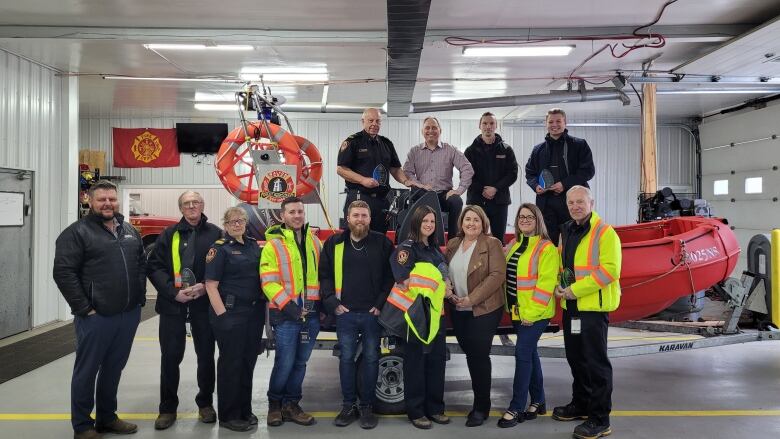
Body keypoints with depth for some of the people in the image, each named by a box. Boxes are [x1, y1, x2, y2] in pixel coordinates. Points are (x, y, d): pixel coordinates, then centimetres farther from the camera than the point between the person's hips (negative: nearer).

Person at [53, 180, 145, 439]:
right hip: (96, 317, -6)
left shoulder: (129, 231, 13)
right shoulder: (77, 232, -7)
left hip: (129, 315, 6)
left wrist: (140, 297, 9)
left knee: (113, 369, 17)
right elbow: (63, 273, -13)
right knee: (87, 371, 6)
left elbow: (142, 265, 19)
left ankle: (107, 418, 30)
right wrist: (84, 308, -15)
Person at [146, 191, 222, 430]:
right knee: (170, 356, 4)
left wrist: (206, 287, -15)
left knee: (206, 355, 10)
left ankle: (205, 403, 26)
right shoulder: (169, 235, 5)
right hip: (173, 304, 0)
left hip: (205, 304, 0)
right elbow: (154, 267, -1)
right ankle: (168, 408, 19)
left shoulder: (215, 234, 3)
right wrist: (174, 292, -13)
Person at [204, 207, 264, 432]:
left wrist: (263, 307, 11)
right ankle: (228, 416, 13)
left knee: (248, 362, 13)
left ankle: (245, 410, 25)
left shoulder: (253, 245, 12)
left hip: (255, 312, 6)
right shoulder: (220, 248, -5)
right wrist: (222, 315, -17)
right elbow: (211, 285, -11)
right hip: (231, 312, -6)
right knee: (231, 363, 2)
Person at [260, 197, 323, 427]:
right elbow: (269, 282, -11)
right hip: (286, 314, -5)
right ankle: (274, 404, 19)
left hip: (311, 313, 5)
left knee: (300, 363, 11)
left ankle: (291, 405, 24)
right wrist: (288, 306, -17)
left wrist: (323, 305, 10)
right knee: (285, 362, -2)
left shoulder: (314, 242, 11)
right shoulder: (274, 245, -5)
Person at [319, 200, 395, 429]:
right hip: (345, 313, 1)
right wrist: (332, 303, -2)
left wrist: (381, 304, -6)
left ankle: (367, 406, 19)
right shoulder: (334, 243, 4)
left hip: (373, 313, -1)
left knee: (371, 359, 6)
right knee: (346, 358, 8)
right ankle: (348, 405, 20)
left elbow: (390, 276, 1)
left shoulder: (383, 243, 1)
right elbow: (324, 275, 6)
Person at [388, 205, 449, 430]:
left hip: (436, 313, 8)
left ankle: (435, 407, 23)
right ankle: (416, 411, 11)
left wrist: (444, 297, 13)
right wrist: (419, 299, -18)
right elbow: (402, 279, -20)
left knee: (437, 359, 12)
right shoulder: (407, 248, -9)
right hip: (416, 313, -7)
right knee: (416, 361, 1)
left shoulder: (435, 249, 15)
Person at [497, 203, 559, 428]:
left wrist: (532, 312, -20)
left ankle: (516, 408, 0)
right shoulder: (514, 245, 11)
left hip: (535, 314, -8)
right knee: (530, 353, 14)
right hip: (517, 311, 8)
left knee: (522, 355, -8)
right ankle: (538, 401, 26)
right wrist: (511, 307, 12)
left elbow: (546, 283, -18)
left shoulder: (546, 248, -12)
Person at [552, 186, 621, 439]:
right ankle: (581, 404, 33)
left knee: (595, 361, -2)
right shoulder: (566, 232, 12)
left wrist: (576, 289, -19)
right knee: (575, 358, 17)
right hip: (570, 305, 8)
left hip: (594, 305, -8)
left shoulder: (605, 232, -12)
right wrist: (559, 286, 5)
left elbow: (610, 270, -20)